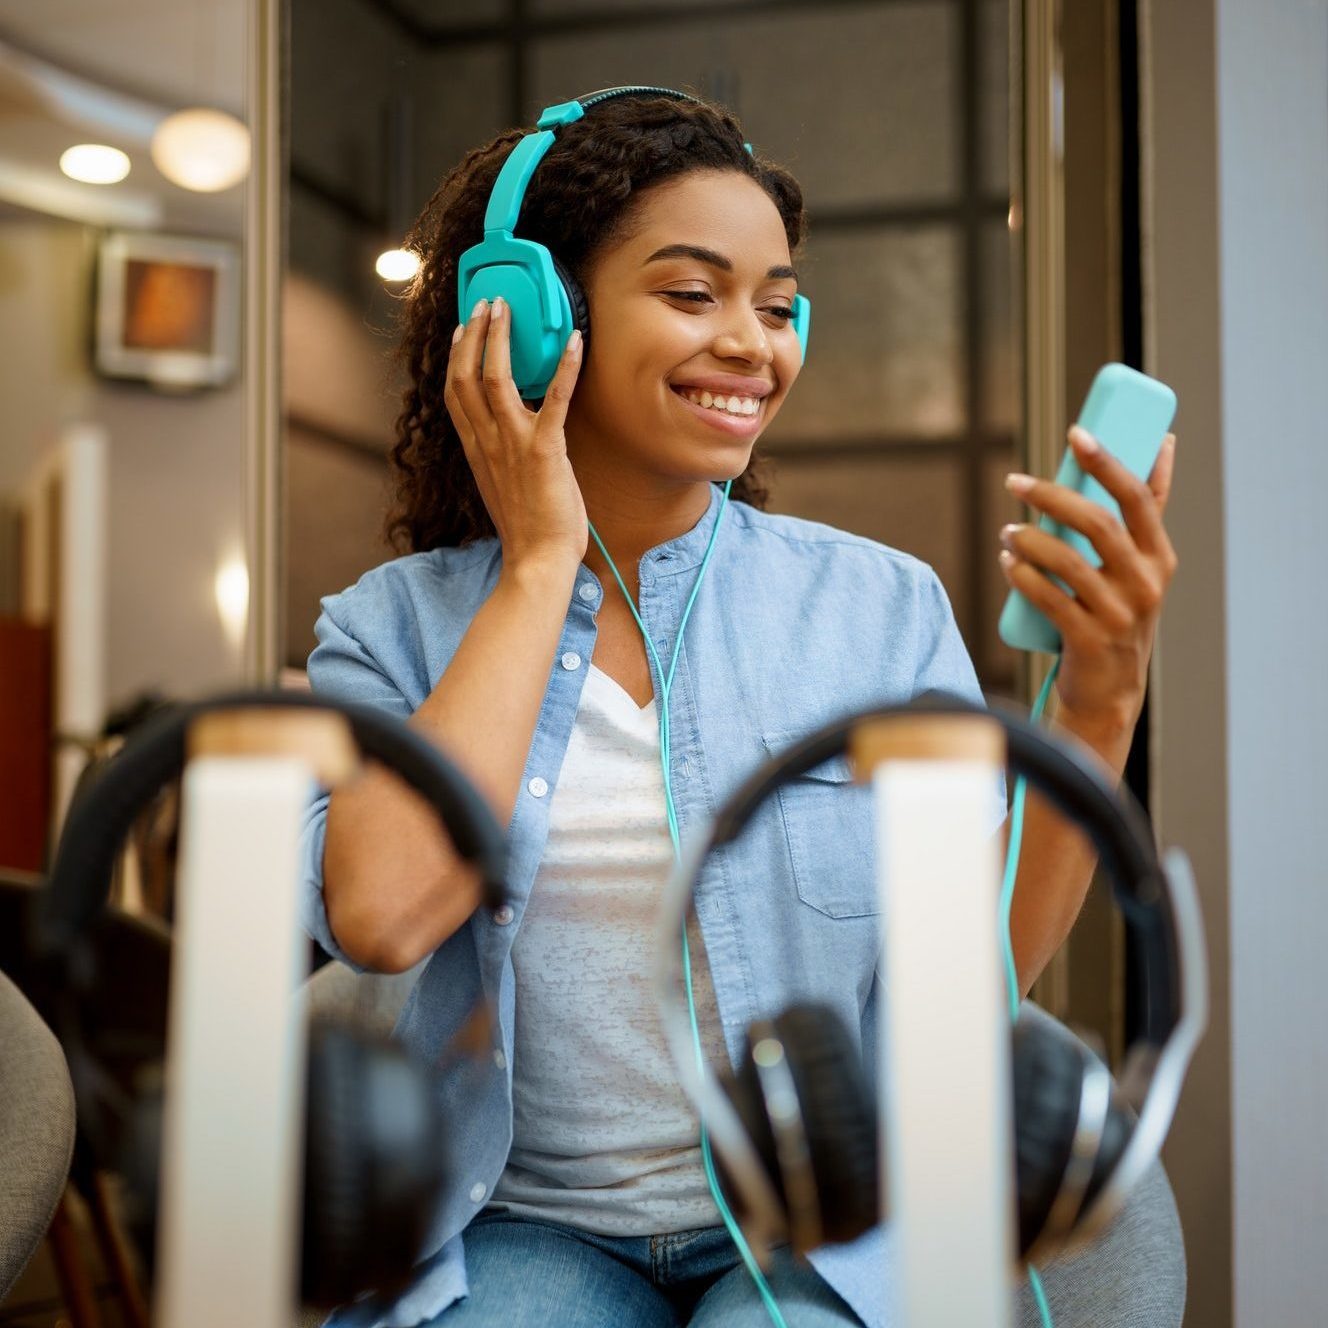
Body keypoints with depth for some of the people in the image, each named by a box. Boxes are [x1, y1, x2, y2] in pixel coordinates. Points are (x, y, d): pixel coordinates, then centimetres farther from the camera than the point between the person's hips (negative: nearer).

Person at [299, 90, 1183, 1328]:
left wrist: (1098, 705, -19)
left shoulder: (880, 605, -1)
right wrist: (540, 564, -13)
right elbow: (379, 914, -21)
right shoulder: (392, 624, -2)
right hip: (528, 1226, 1)